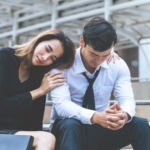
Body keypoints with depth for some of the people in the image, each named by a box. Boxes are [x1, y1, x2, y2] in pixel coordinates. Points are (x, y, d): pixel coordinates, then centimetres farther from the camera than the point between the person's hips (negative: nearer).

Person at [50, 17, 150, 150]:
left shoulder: (118, 65, -5)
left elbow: (127, 99, -12)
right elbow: (61, 104, -28)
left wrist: (124, 115, -39)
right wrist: (95, 117, -47)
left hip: (102, 129, 4)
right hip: (67, 129, -3)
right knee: (70, 125, -39)